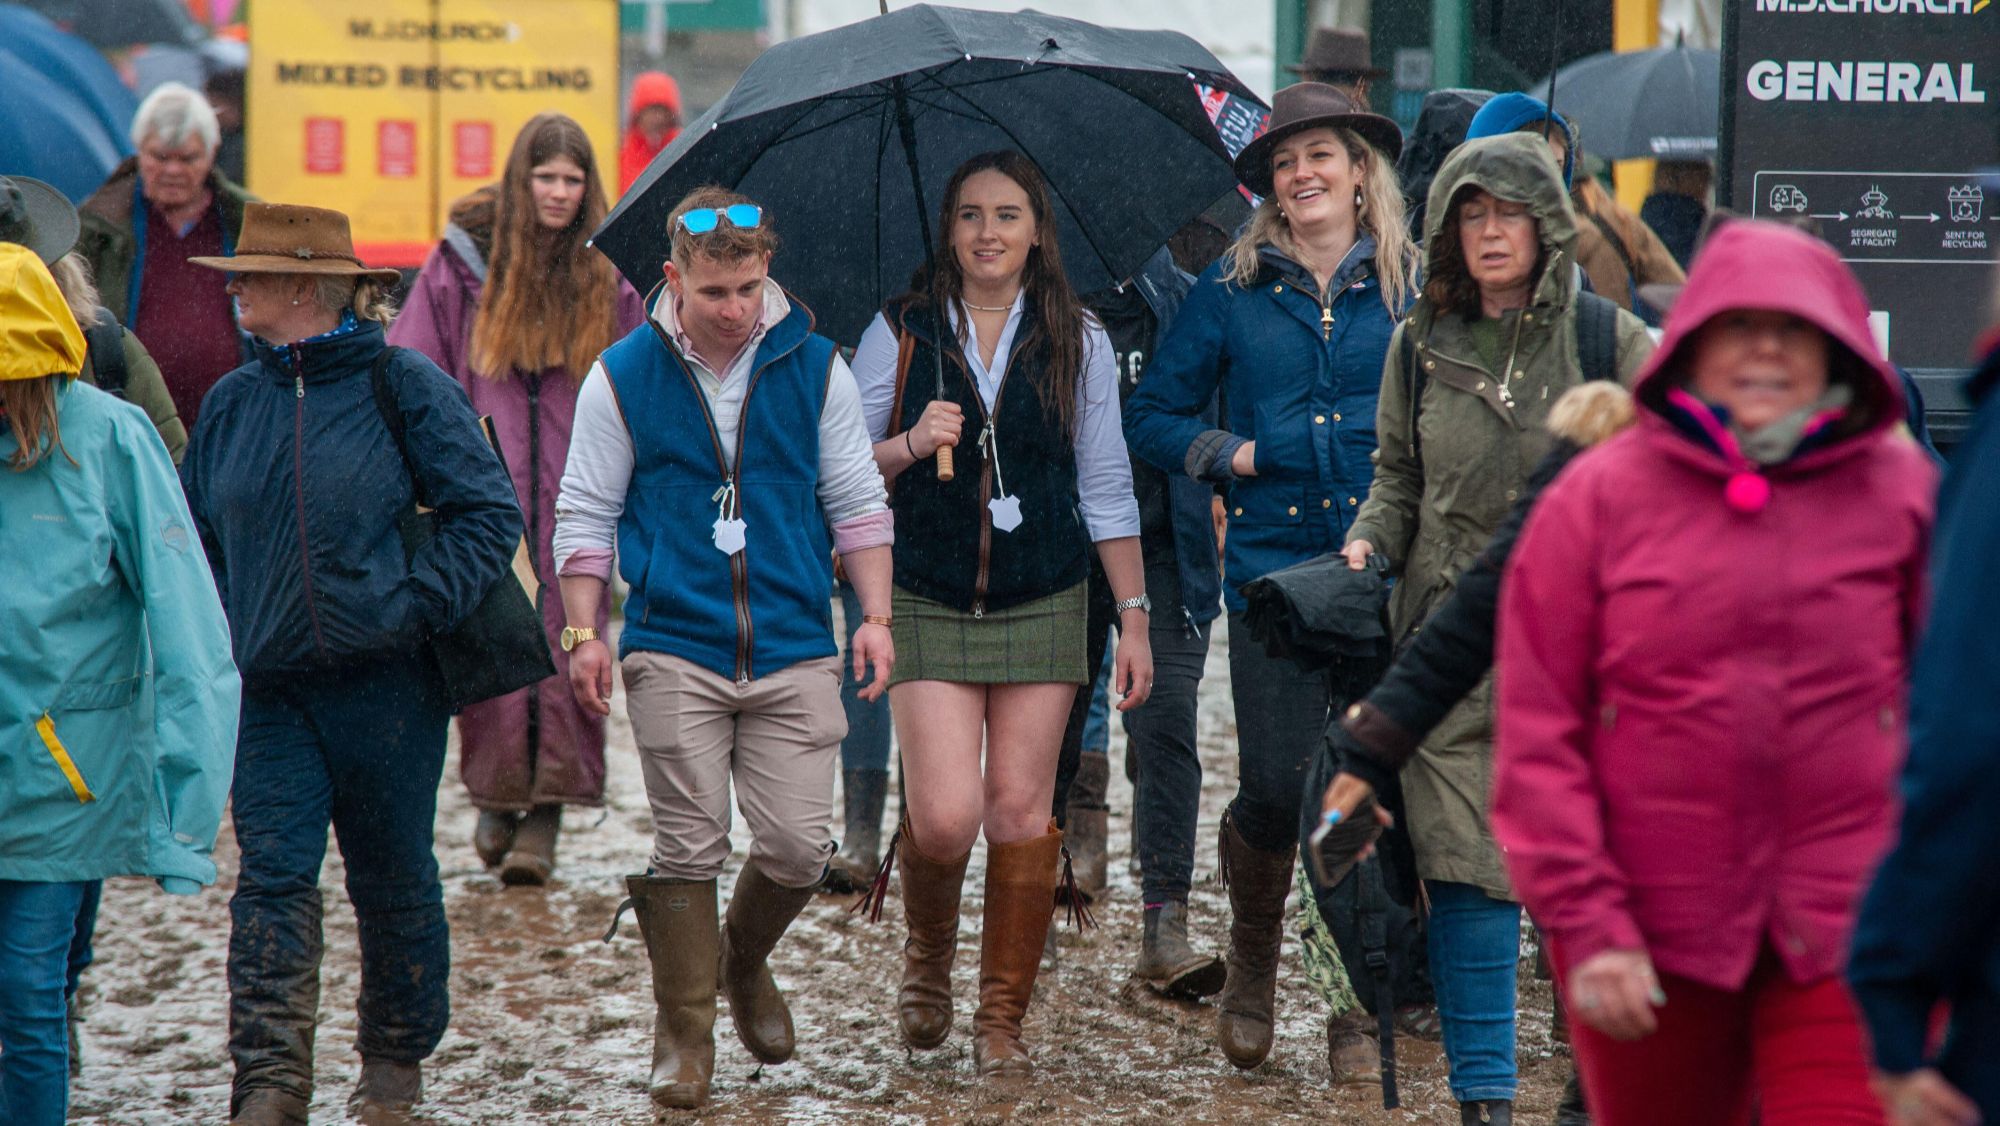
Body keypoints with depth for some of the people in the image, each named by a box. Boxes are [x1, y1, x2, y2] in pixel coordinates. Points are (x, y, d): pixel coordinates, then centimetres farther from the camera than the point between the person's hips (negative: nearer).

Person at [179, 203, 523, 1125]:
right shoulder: (232, 403, 8)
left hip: (384, 679, -3)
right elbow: (194, 532, 18)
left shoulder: (406, 389, -5)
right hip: (269, 687, 3)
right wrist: (221, 628, 4)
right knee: (273, 876, -6)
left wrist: (414, 606, -15)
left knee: (391, 876, 9)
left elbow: (490, 514, -6)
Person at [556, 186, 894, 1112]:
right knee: (688, 846, -2)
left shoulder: (815, 367, 4)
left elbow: (857, 502, 12)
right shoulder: (624, 377, 1)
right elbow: (586, 514, 7)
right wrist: (583, 632, -1)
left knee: (799, 846, -3)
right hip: (673, 652, -1)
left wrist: (874, 616, 4)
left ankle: (744, 960, 28)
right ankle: (684, 1032, 12)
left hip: (795, 652, 1)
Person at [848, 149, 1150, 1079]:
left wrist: (1135, 617, 6)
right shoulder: (899, 333, 2)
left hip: (1042, 607, 1)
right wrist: (910, 447, -15)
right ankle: (927, 959, 18)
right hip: (927, 607, -1)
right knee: (945, 815, -12)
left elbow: (1107, 489, 8)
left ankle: (1003, 1019, 11)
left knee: (1021, 812, -1)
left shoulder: (1078, 341, 5)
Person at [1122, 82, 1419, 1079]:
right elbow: (1153, 416, 12)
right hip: (1273, 571, 0)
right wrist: (1232, 454, -1)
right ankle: (1252, 959, 24)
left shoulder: (1413, 286, 8)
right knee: (1278, 787, -5)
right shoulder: (1233, 288, 8)